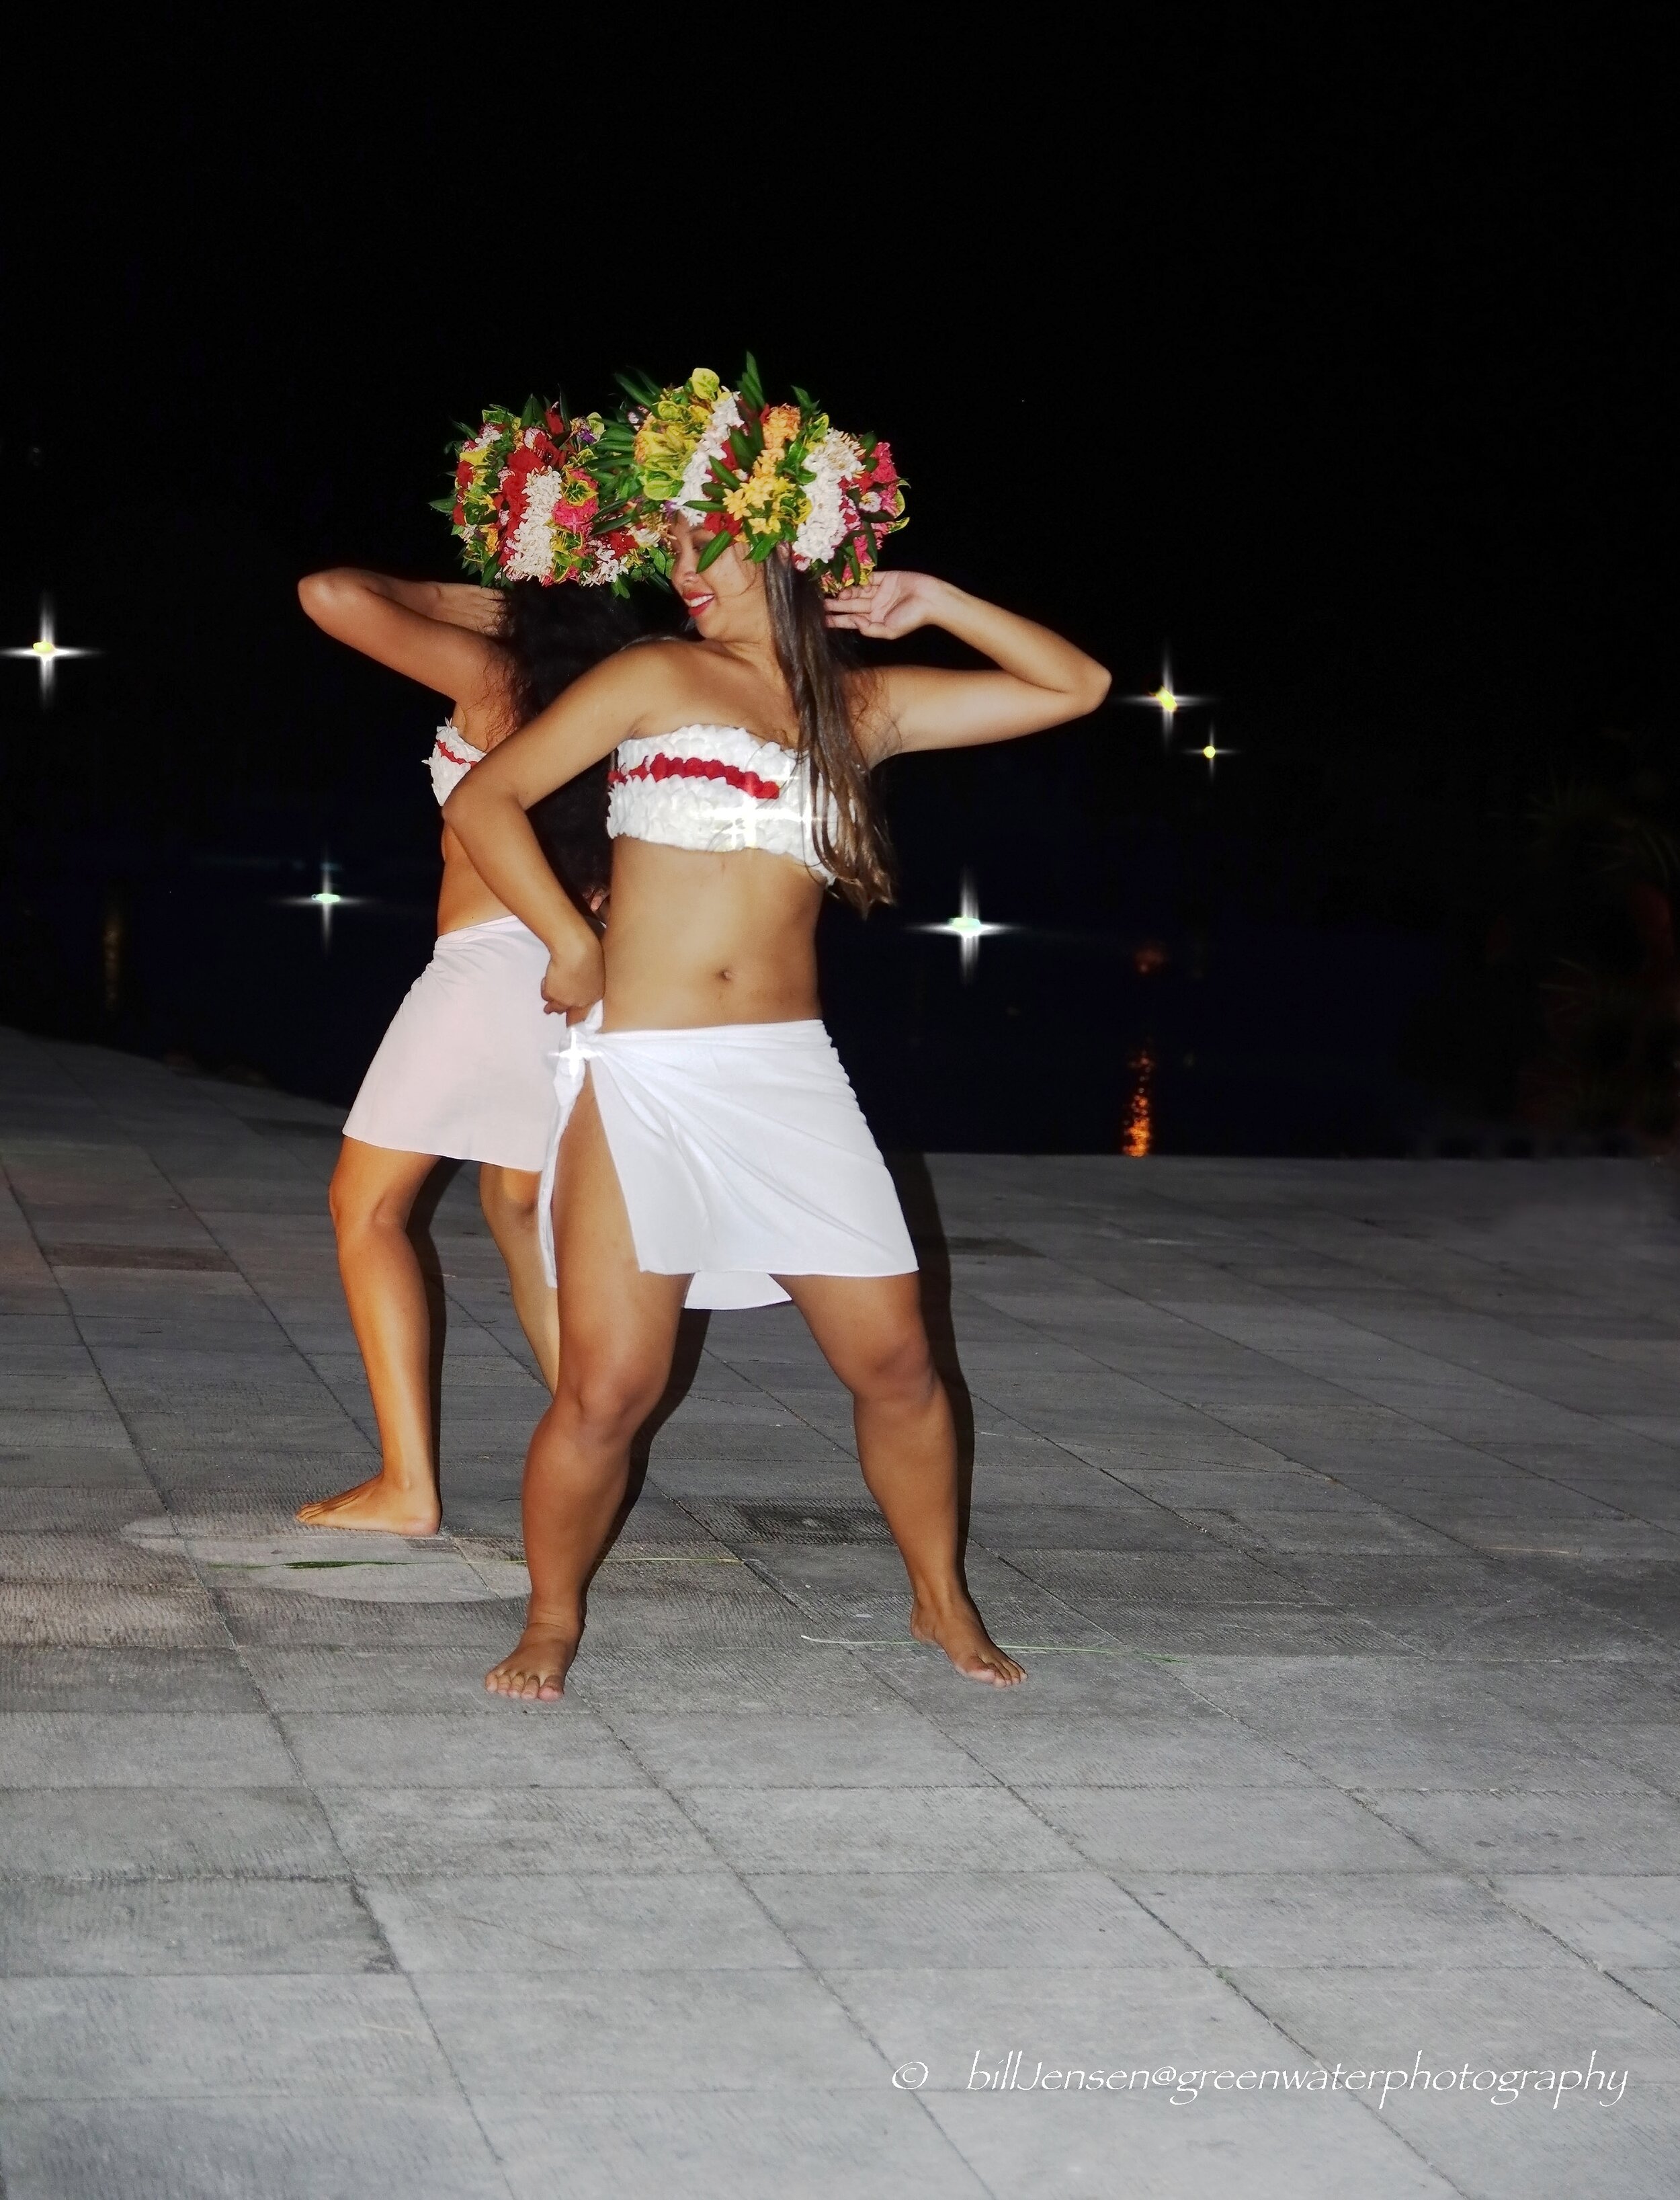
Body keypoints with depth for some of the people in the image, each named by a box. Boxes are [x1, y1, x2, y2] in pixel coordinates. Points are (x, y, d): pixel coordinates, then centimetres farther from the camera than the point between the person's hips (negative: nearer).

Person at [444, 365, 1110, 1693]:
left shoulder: (863, 705, 13)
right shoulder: (654, 681, 5)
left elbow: (1076, 687, 16)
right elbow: (486, 800, 2)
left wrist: (934, 607, 6)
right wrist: (570, 941, -6)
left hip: (788, 1074, 3)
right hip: (639, 1079, -3)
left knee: (895, 1360, 4)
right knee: (611, 1388, -9)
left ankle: (943, 1600, 26)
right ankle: (552, 1622, 14)